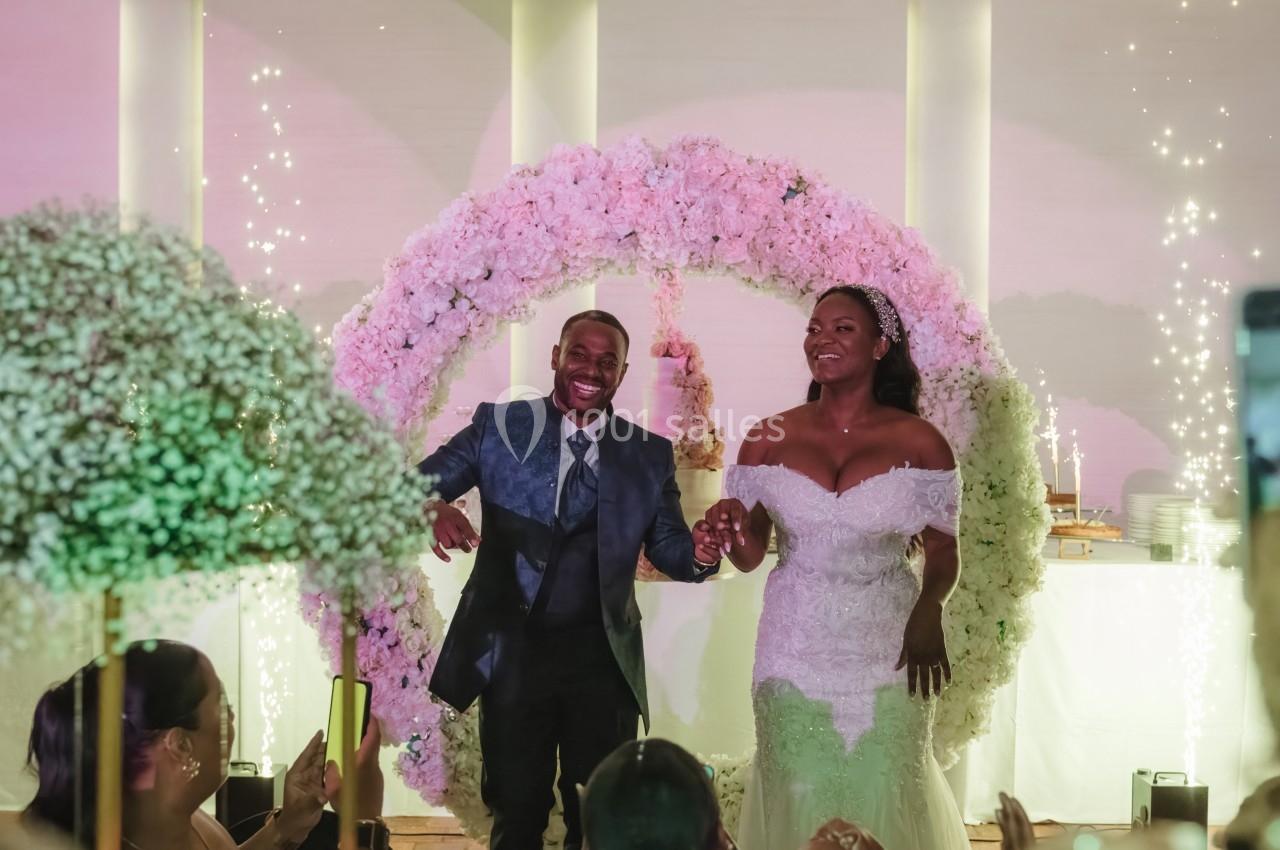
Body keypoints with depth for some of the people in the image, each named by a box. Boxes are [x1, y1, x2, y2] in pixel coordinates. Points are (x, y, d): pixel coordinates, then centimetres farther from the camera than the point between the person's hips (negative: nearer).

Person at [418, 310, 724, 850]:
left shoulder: (650, 454, 4)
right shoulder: (500, 425, -1)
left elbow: (667, 547, 4)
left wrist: (698, 554, -21)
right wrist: (434, 508, -29)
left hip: (603, 659, 1)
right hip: (512, 652, -1)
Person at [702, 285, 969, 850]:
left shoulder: (919, 443, -3)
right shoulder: (769, 441, 1)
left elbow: (942, 552, 2)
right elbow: (750, 556, 6)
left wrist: (929, 611, -18)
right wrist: (731, 531, -16)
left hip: (889, 656, -1)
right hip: (794, 655, 1)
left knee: (882, 800, 4)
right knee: (798, 798, 5)